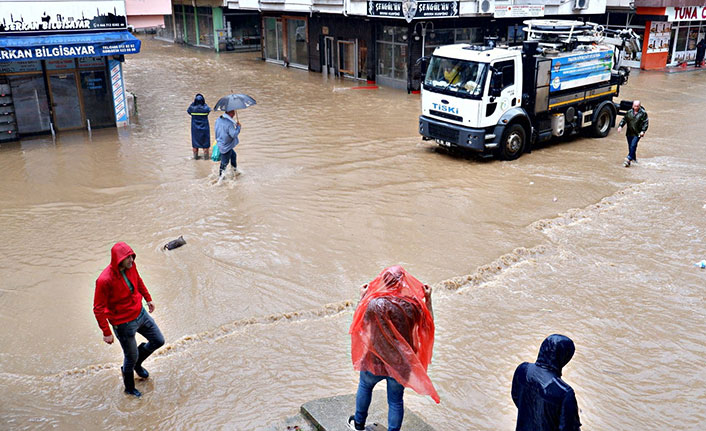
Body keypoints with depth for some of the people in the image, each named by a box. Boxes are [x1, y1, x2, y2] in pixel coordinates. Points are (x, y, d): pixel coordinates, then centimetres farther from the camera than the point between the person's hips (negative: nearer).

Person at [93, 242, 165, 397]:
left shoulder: (131, 266, -11)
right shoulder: (105, 280, -31)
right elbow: (98, 309, -23)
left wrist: (148, 298, 19)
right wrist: (106, 333, -18)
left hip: (140, 313, 7)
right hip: (124, 323, -7)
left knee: (159, 341, 17)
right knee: (131, 357, 12)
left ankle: (137, 363, 44)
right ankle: (129, 388, 40)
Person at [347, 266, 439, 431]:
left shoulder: (375, 304, -24)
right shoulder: (413, 304, -13)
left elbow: (360, 320, -5)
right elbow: (427, 323, 5)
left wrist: (363, 297, 4)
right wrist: (428, 299, 10)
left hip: (376, 360, -1)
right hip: (401, 363, 1)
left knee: (365, 386, 27)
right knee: (396, 400, 16)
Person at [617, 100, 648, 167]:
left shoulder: (643, 113, -4)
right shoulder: (629, 112, 7)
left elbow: (646, 123, -3)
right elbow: (624, 119, 14)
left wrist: (643, 131, -14)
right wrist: (620, 126, -3)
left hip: (637, 134, -5)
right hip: (629, 133, 5)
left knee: (633, 146, -15)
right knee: (630, 146, 11)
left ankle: (628, 160, -17)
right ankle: (634, 158, 31)